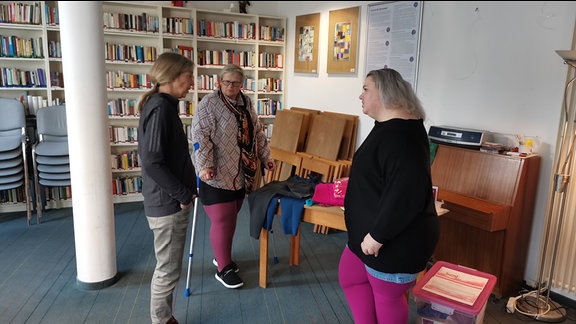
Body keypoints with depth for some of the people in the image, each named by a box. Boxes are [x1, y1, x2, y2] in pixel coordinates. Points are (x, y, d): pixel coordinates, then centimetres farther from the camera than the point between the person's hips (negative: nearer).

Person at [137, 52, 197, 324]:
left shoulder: (165, 105, 11)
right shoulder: (159, 108, -19)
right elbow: (152, 163, -25)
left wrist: (184, 192, 12)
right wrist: (183, 194, -17)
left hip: (170, 201, 10)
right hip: (167, 203, -10)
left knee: (167, 268, 19)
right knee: (168, 270, 4)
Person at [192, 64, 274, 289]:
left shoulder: (246, 103, 11)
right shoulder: (209, 104, -11)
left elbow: (258, 132, 19)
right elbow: (200, 136, -19)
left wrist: (266, 157, 17)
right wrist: (204, 166, -27)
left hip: (241, 175, 7)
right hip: (217, 175, -7)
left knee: (230, 219, 16)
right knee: (223, 221, -2)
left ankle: (221, 255, 35)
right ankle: (224, 269, 12)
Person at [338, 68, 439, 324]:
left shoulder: (401, 134, -26)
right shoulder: (388, 127, 9)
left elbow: (406, 193, -34)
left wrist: (377, 235, -27)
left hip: (396, 241, -10)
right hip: (372, 232, 10)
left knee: (386, 296, 10)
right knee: (349, 277, 22)